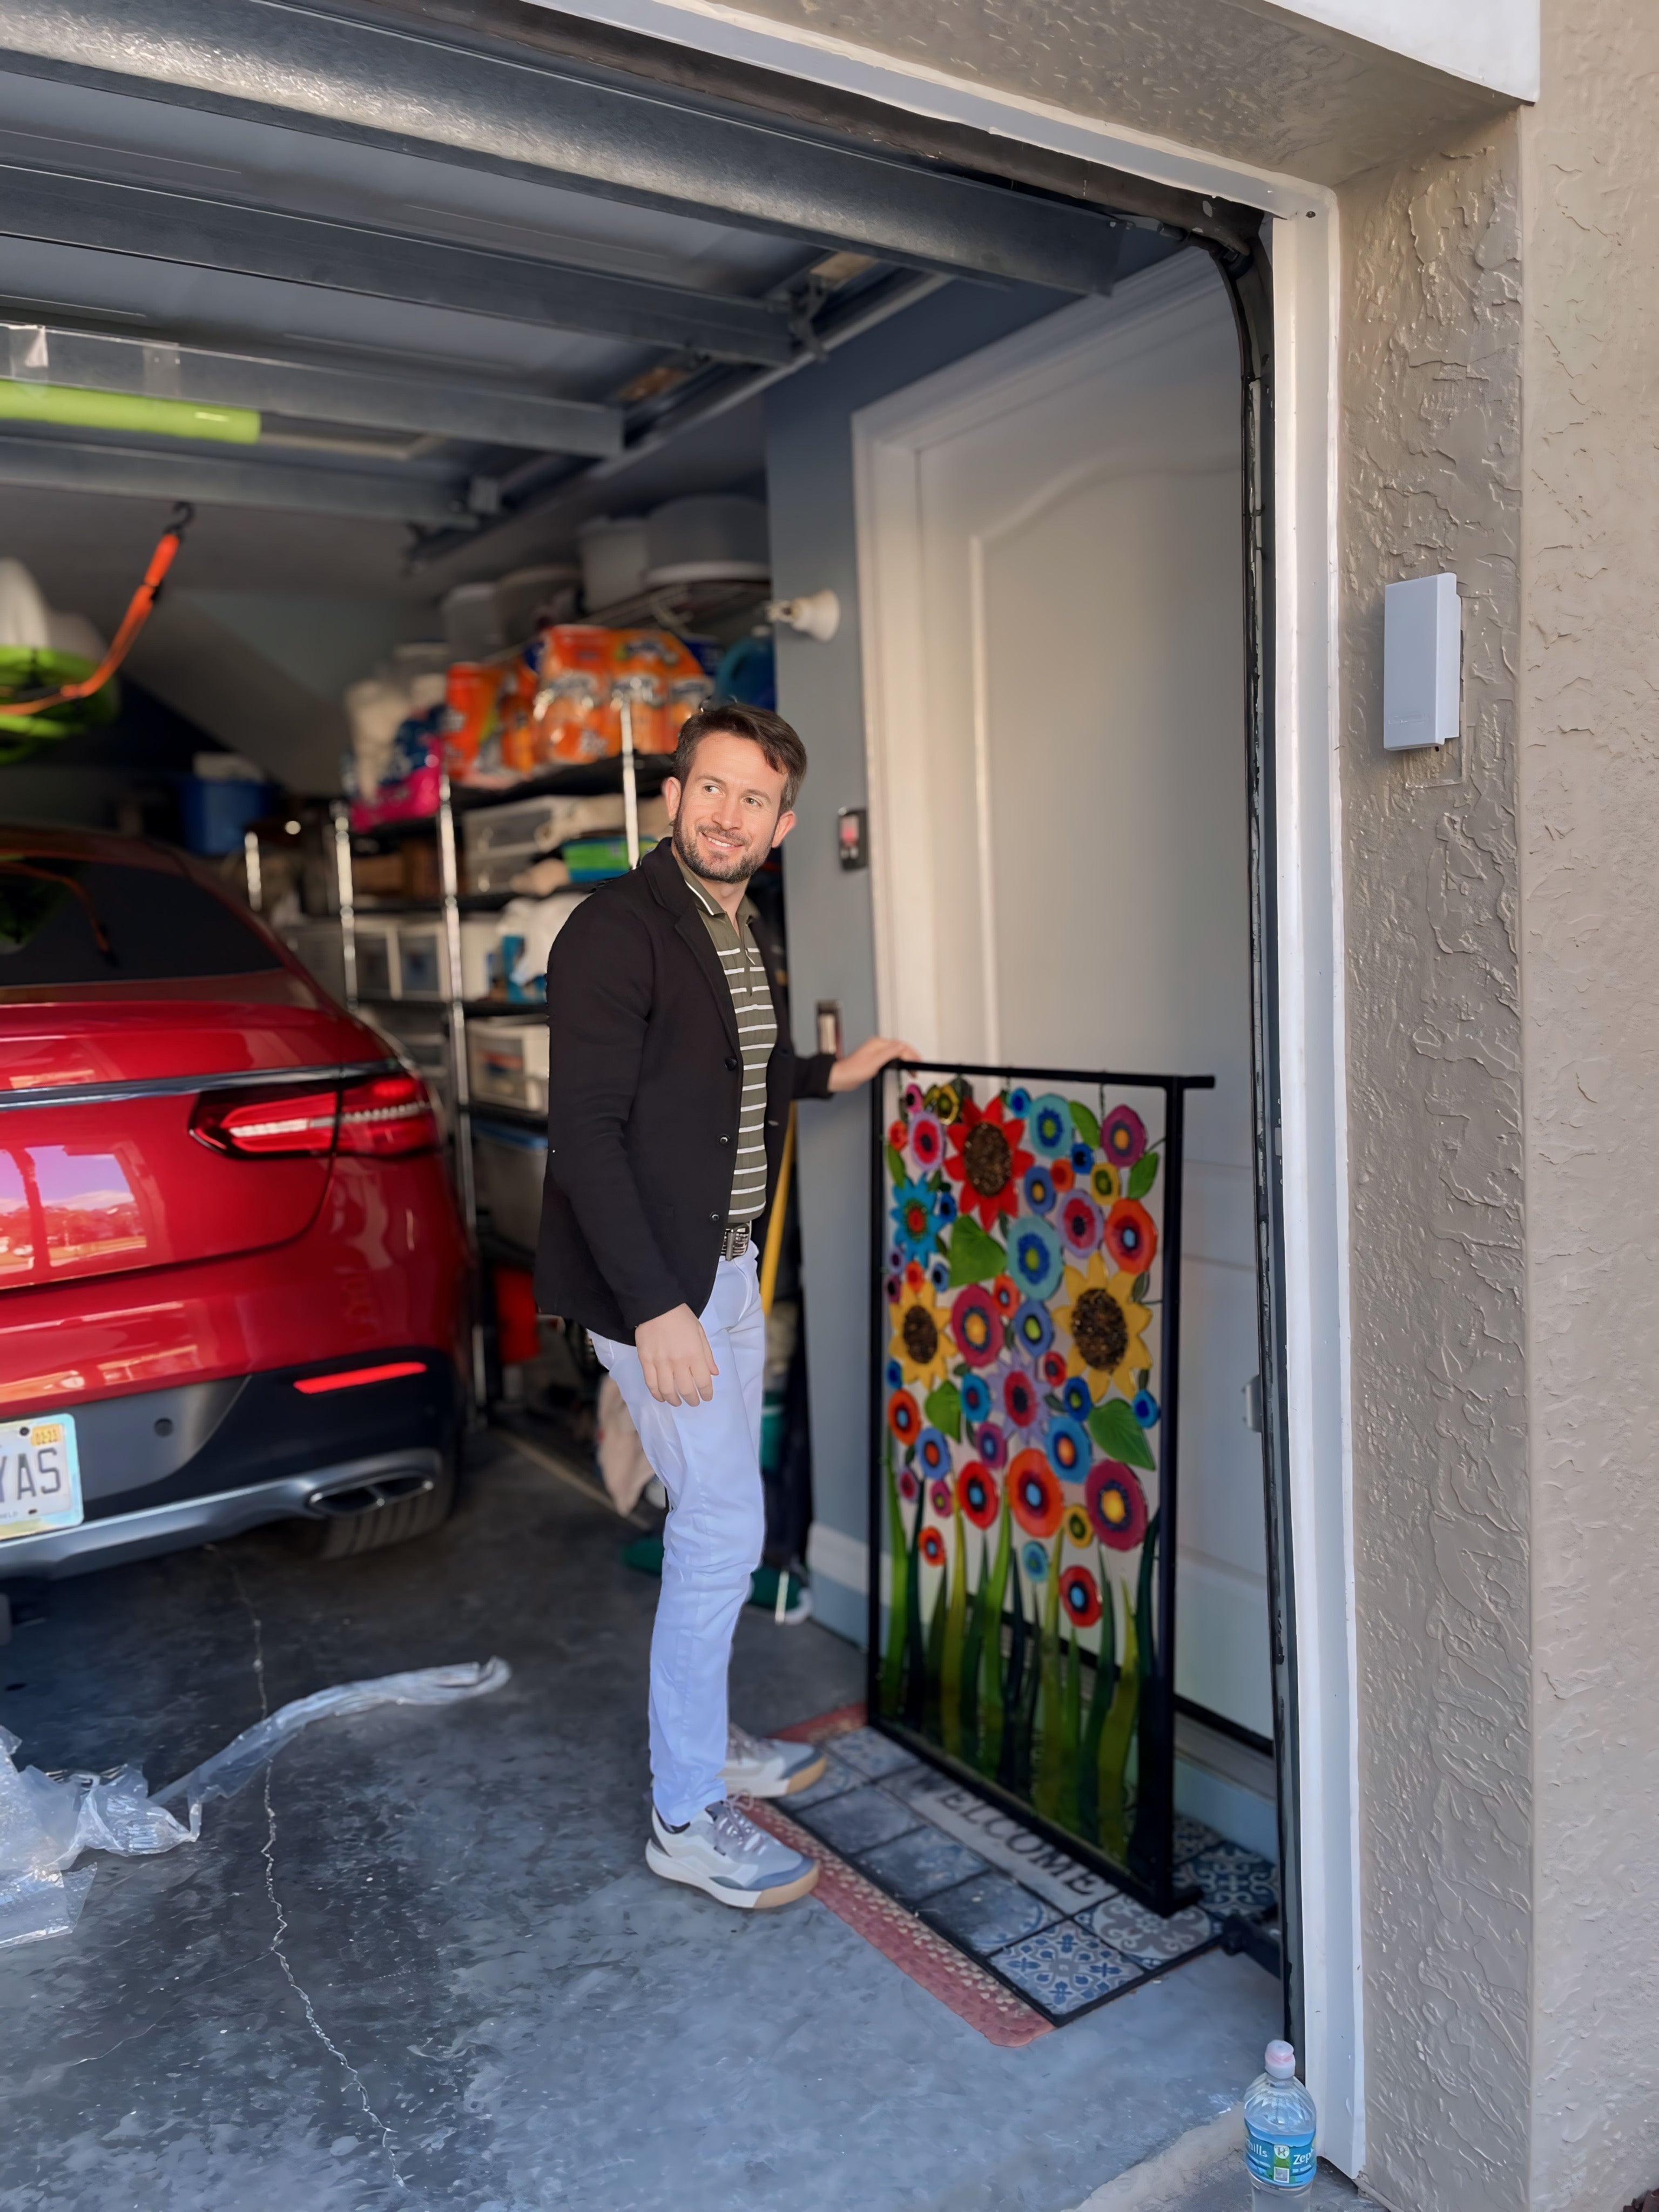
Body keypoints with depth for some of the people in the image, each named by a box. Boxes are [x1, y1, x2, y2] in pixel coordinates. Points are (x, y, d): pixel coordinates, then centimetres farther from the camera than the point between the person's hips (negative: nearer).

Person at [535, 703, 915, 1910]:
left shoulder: (746, 940, 10)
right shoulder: (616, 931, -17)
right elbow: (585, 1132, -22)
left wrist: (826, 1075, 19)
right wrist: (655, 1308, -25)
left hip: (728, 1267, 9)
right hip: (652, 1280, -9)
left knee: (723, 1524, 18)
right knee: (723, 1527, -4)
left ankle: (705, 1736, 37)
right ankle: (687, 1818, 12)